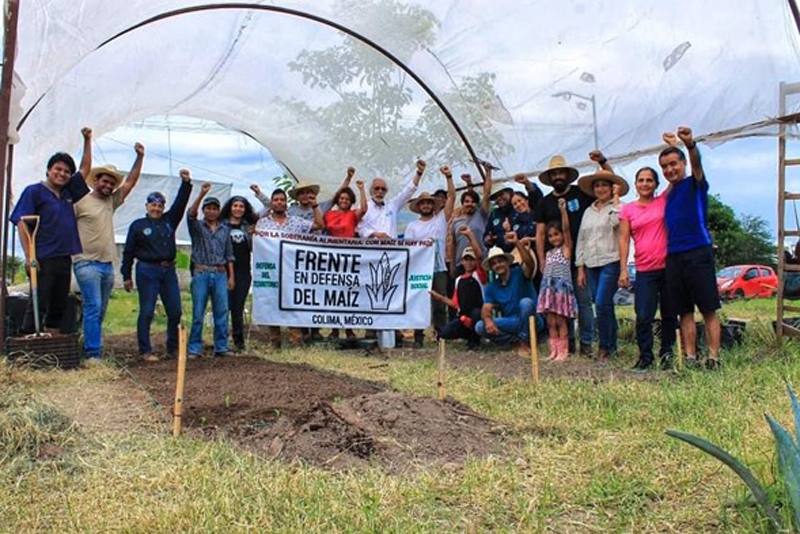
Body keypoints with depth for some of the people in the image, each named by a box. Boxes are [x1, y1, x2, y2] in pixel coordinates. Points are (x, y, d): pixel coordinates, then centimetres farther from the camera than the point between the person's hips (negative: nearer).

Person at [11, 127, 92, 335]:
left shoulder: (68, 192, 15)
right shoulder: (34, 191, -2)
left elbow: (85, 169, 26)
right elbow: (22, 224, -9)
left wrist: (87, 140, 22)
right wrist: (29, 256, -17)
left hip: (64, 259, 7)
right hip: (43, 260, -7)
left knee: (58, 308, 10)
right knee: (38, 308, -9)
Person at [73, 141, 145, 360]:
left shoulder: (111, 202, 15)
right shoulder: (80, 202, -2)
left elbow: (131, 182, 15)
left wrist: (140, 157, 8)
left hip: (107, 265, 7)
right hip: (87, 263, -7)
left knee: (100, 311, 9)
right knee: (93, 307, -14)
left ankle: (90, 349, 16)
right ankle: (93, 353, -15)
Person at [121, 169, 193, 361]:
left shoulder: (169, 221, 13)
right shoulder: (138, 226, 2)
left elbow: (180, 203, 2)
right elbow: (128, 252, 3)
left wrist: (186, 183, -12)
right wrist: (126, 276, 0)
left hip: (168, 271, 5)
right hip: (147, 271, -4)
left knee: (175, 311, 4)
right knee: (147, 312, -3)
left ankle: (173, 348, 15)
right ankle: (145, 351, 3)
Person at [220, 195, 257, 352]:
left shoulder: (248, 226, 14)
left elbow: (253, 248, 17)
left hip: (244, 271, 3)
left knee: (238, 306, 6)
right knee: (225, 305, -5)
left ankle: (239, 339, 12)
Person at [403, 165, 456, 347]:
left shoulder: (441, 219, 9)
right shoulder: (412, 226, 10)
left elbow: (452, 197, 2)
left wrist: (449, 177, -5)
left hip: (439, 269, 0)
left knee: (440, 305, 3)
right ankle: (418, 337, 5)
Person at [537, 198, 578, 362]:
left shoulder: (566, 248, 2)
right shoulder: (549, 253, 19)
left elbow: (566, 228, -10)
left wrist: (563, 210, -17)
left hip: (562, 285, -6)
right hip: (548, 286, 6)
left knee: (560, 321, -4)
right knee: (551, 322, 4)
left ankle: (563, 351, 1)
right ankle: (554, 351, 9)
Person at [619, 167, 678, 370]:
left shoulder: (664, 201, 7)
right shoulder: (627, 210, 7)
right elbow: (624, 239, 3)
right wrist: (623, 269, -4)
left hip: (668, 266, 1)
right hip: (644, 270, 0)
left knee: (669, 315, 8)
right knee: (643, 316, -7)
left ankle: (666, 353, 21)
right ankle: (645, 356, 5)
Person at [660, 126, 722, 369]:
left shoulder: (695, 184, 0)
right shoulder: (670, 193, 18)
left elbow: (696, 163, -18)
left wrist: (690, 144, -42)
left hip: (698, 253, -6)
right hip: (674, 256, 6)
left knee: (709, 310, -3)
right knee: (685, 312, 6)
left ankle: (713, 358, -3)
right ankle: (690, 358, 8)